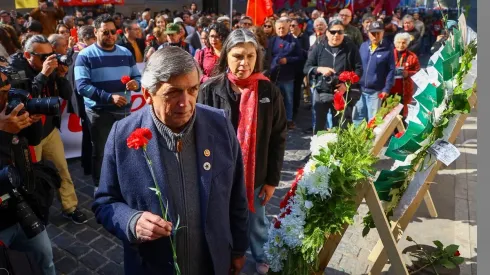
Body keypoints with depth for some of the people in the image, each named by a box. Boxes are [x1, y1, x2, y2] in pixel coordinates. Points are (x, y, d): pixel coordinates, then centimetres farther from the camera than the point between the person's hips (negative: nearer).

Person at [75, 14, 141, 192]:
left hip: (124, 110, 4)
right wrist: (109, 97, -27)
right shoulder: (85, 55, -7)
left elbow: (137, 77, 11)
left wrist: (136, 84, -14)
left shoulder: (126, 53, 7)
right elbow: (82, 86, -16)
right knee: (100, 152, 10)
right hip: (98, 112, -4)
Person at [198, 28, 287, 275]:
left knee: (256, 223, 23)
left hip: (256, 176, 2)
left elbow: (278, 138, -2)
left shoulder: (269, 91, -7)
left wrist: (272, 179, -1)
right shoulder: (210, 90, -12)